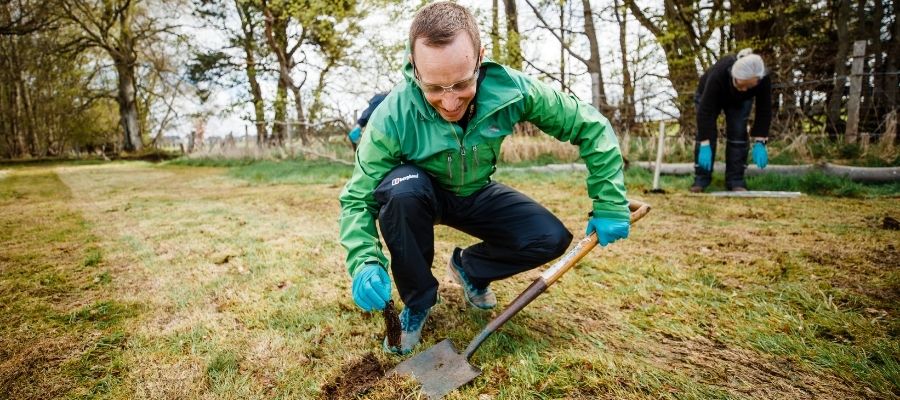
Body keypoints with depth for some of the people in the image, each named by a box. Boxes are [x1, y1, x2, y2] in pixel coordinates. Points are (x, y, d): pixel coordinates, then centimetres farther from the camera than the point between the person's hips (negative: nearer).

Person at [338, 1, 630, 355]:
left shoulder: (511, 90, -27)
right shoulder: (392, 117, -31)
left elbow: (591, 127, -15)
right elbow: (356, 198, -24)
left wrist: (610, 206, -16)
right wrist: (365, 264, -42)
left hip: (476, 197, 2)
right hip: (423, 196, -1)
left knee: (551, 239, -18)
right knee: (400, 187, -37)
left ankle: (469, 267, 12)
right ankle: (417, 300, -11)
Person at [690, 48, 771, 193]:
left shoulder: (763, 80, -34)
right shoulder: (718, 74, -43)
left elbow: (764, 111, -24)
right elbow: (705, 111, -42)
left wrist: (759, 142, -31)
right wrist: (705, 145, -44)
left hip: (740, 101, 2)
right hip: (709, 96, -2)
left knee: (738, 133, -11)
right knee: (706, 132, -13)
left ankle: (735, 180, -5)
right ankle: (701, 179, -5)